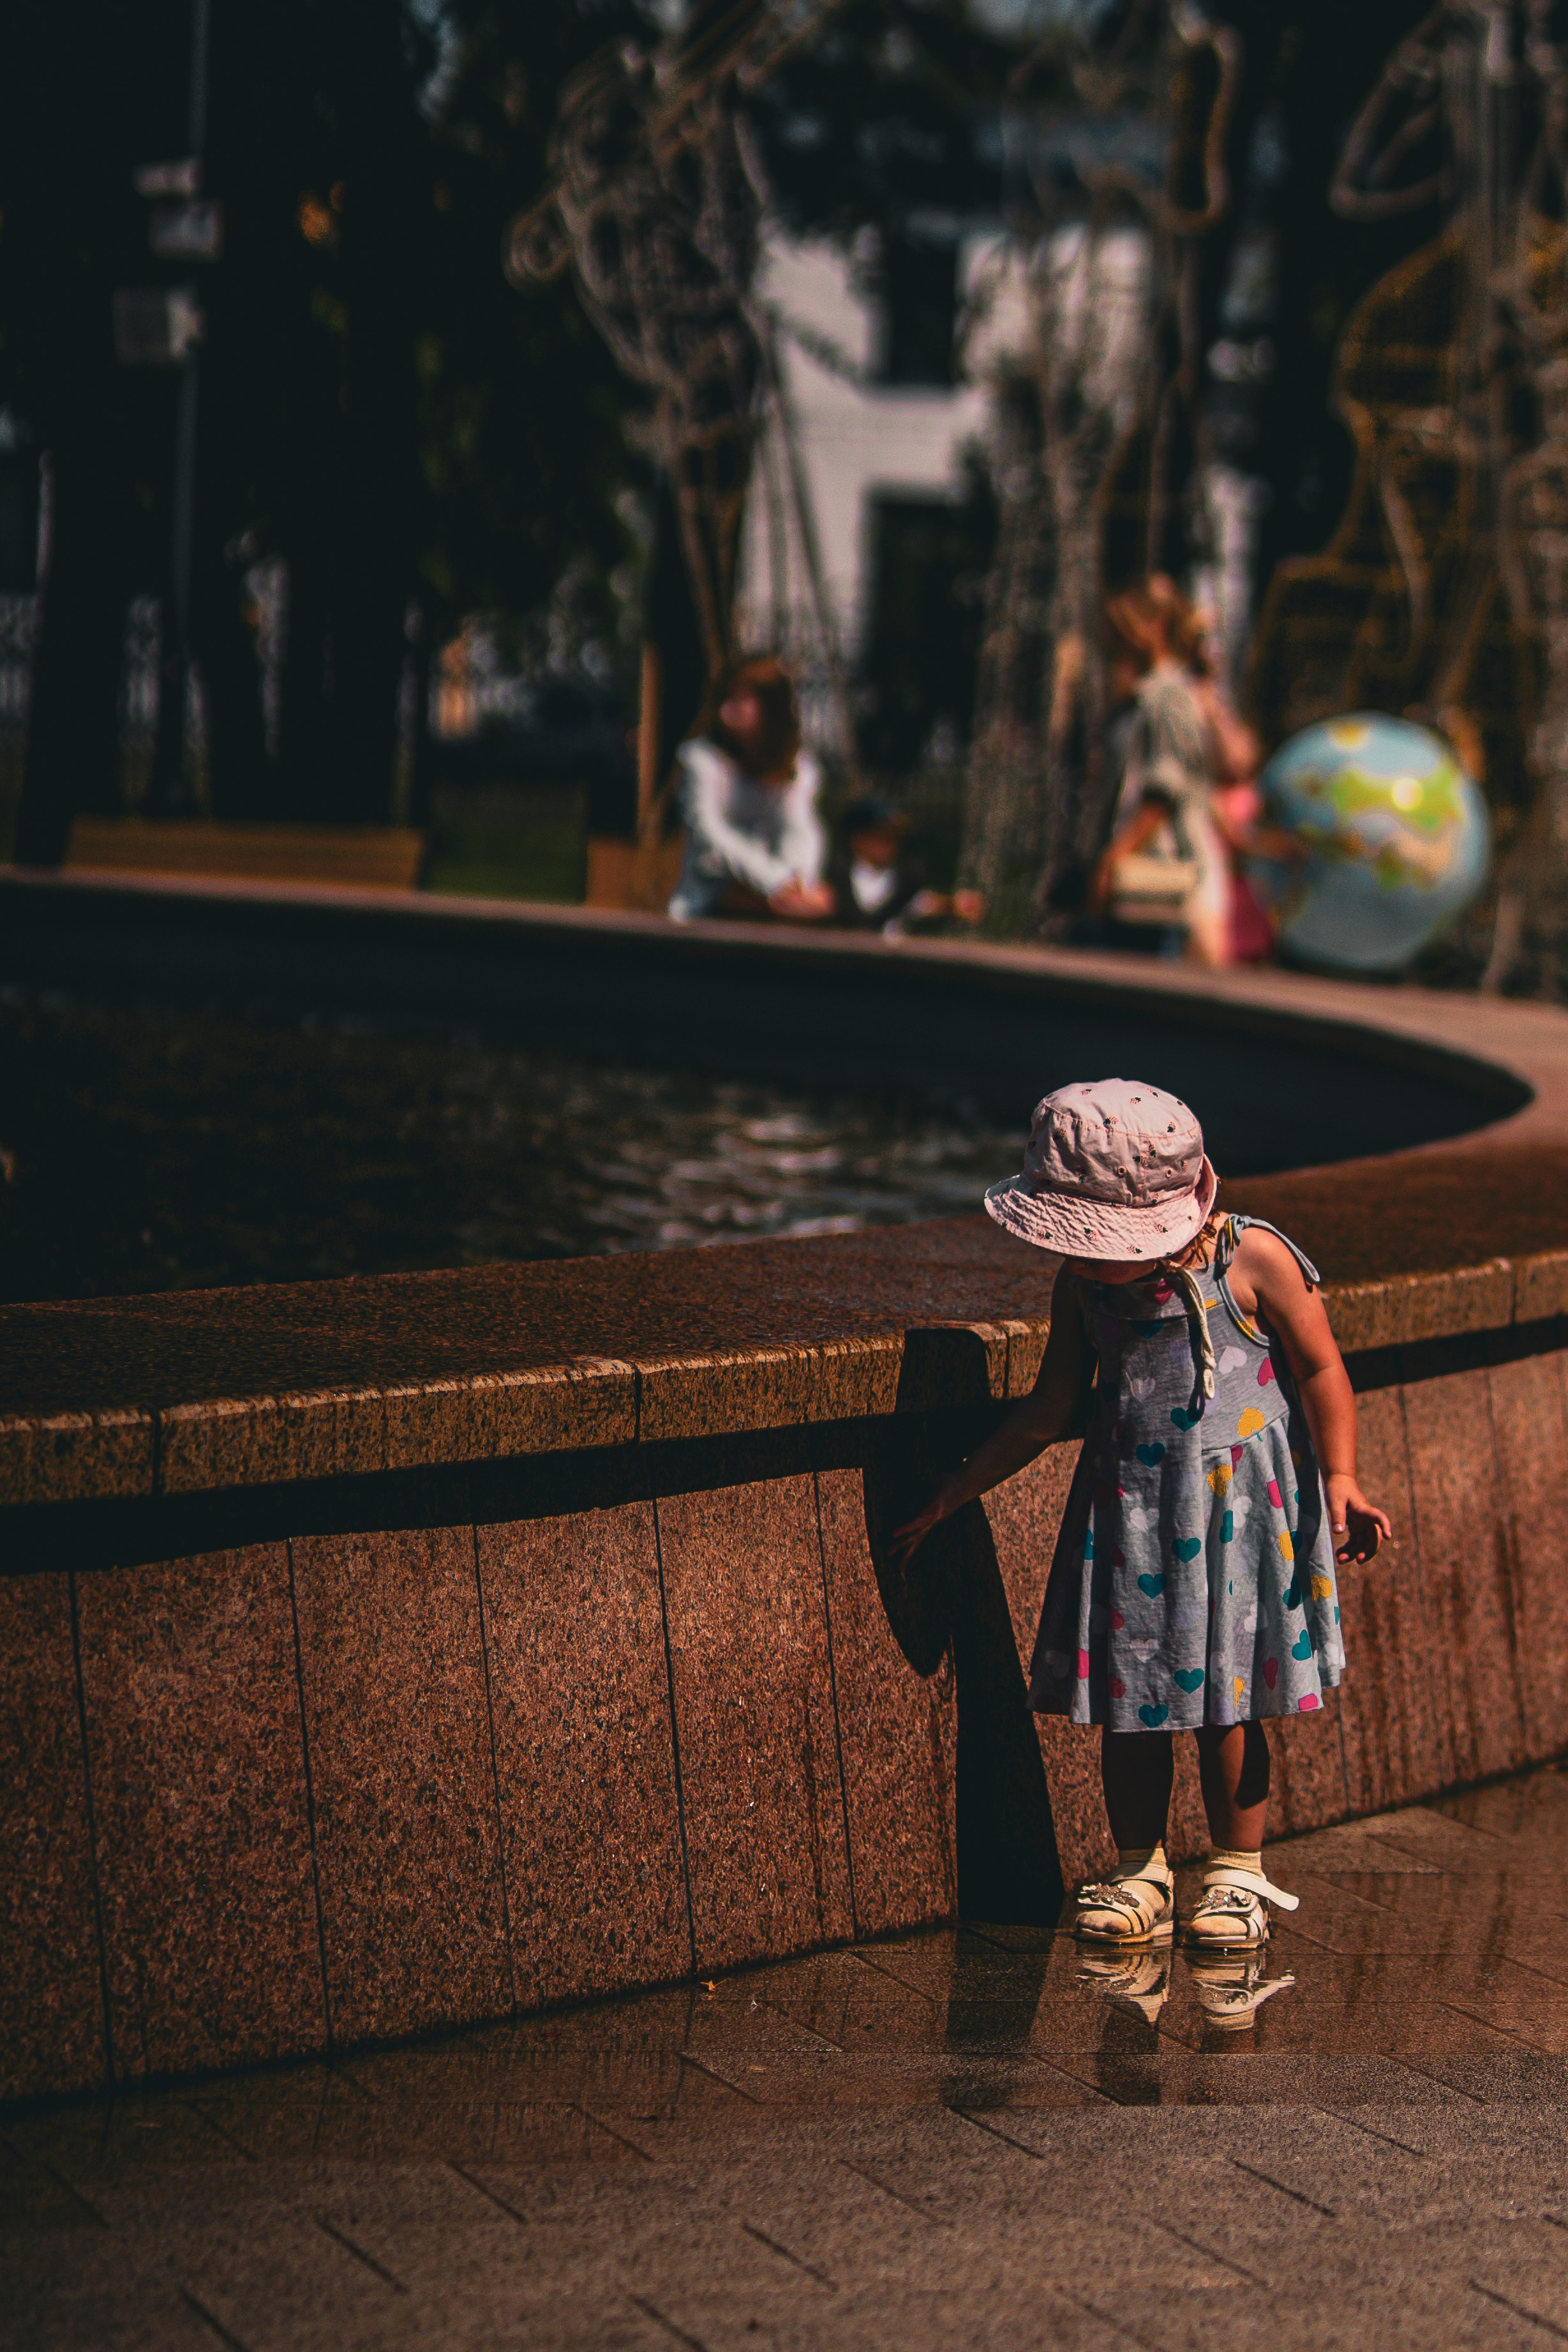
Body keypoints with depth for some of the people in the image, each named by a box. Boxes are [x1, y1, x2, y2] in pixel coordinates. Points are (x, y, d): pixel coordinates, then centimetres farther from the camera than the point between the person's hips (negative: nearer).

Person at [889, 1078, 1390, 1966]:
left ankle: (1239, 1872, 17)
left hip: (1239, 1501, -4)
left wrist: (1340, 1480, -12)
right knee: (1131, 1695, 5)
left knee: (1225, 1701, 1)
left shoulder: (1253, 1259, -13)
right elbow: (1048, 1412, 12)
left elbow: (1322, 1371, -3)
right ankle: (1141, 1869, 20)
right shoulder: (1083, 1285, 1)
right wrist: (952, 1495, 14)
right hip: (1129, 1508, 4)